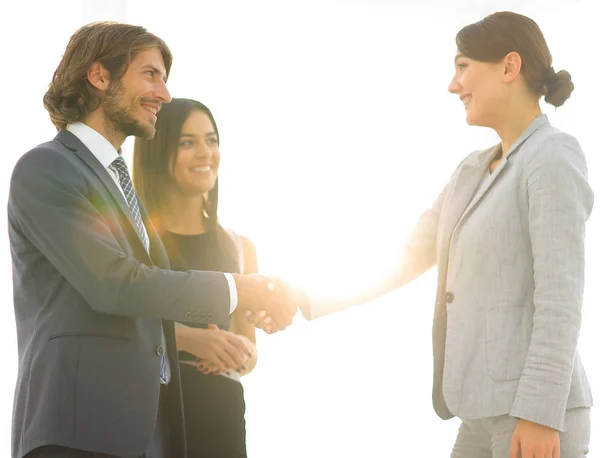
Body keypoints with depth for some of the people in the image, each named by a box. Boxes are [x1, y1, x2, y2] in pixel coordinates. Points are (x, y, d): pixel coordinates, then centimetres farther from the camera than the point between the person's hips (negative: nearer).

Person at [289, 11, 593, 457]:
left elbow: (560, 297, -15)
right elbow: (405, 258, 18)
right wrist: (306, 302, 12)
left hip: (534, 410, -8)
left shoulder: (553, 157, -8)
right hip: (485, 412, 8)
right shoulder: (472, 171, 16)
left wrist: (540, 415, -20)